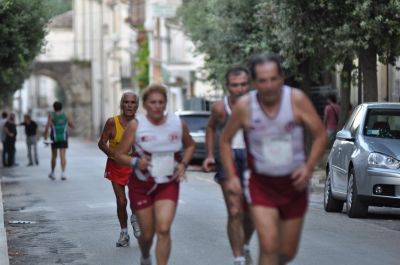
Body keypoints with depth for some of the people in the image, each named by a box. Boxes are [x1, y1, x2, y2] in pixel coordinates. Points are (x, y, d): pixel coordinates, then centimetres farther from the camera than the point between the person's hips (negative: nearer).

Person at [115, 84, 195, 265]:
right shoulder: (136, 125, -9)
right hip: (141, 185, -1)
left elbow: (190, 145, 17)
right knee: (147, 233, 8)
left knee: (164, 229, -17)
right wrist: (135, 162, -25)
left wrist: (183, 164, -1)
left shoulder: (178, 124, -2)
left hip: (168, 184, 1)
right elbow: (119, 154, -6)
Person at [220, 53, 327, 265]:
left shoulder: (297, 100, -13)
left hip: (294, 183, 2)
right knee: (269, 245, -18)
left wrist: (309, 167, -19)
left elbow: (320, 135, -6)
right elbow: (225, 140, 4)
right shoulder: (244, 106, -12)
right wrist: (231, 177, -4)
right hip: (261, 184, -1)